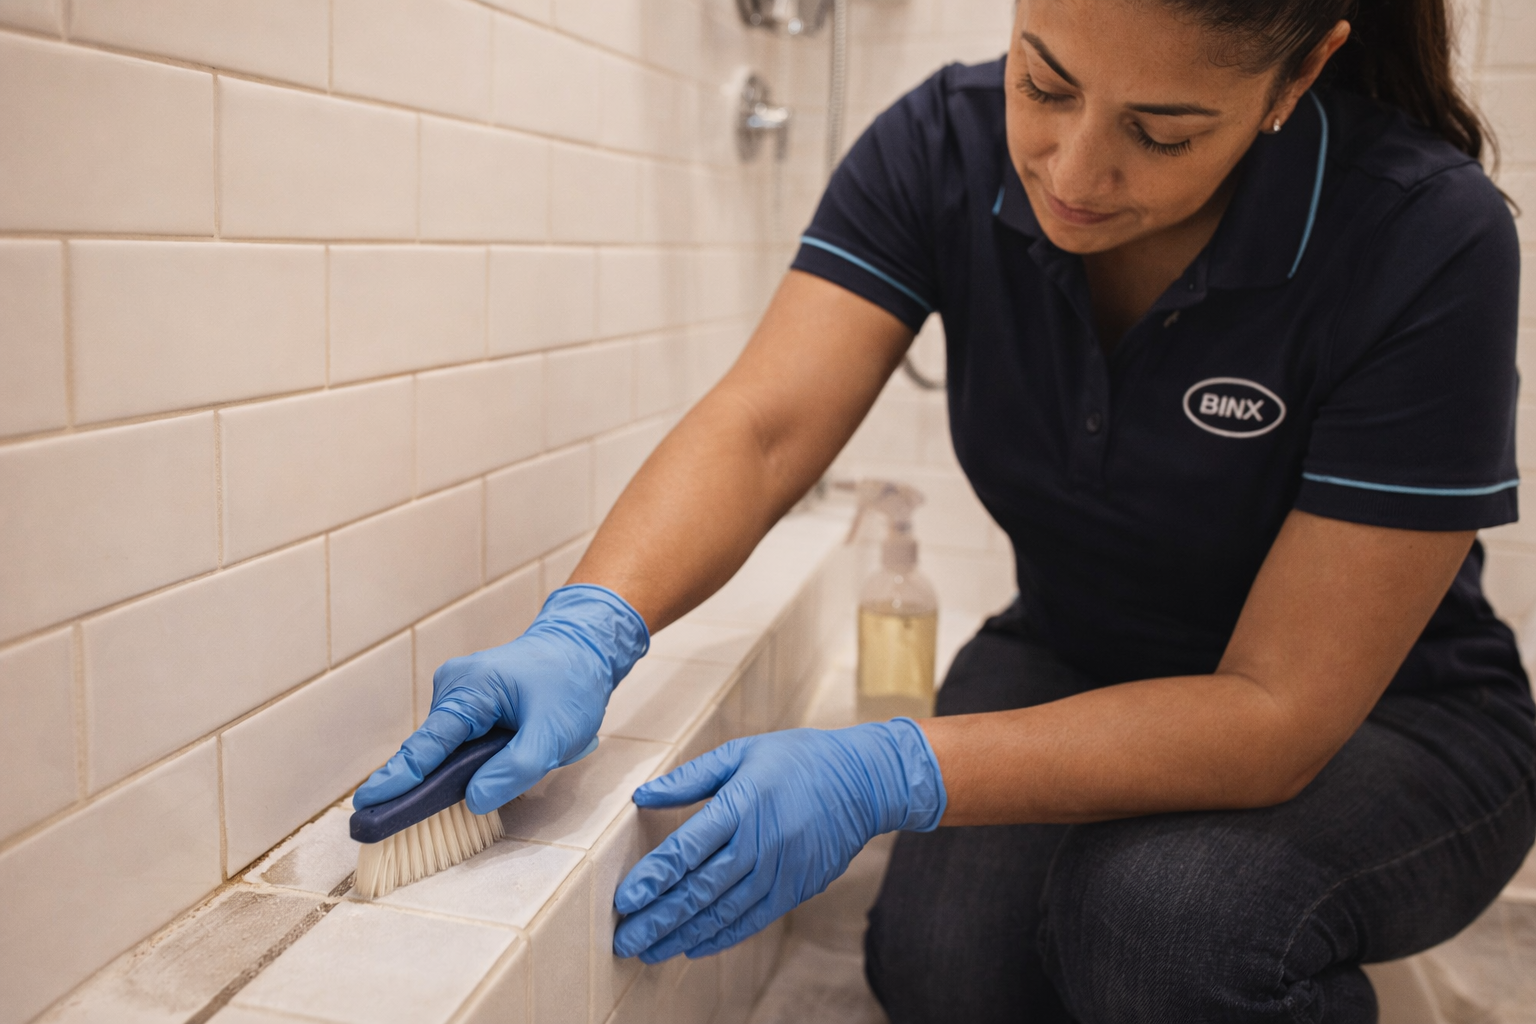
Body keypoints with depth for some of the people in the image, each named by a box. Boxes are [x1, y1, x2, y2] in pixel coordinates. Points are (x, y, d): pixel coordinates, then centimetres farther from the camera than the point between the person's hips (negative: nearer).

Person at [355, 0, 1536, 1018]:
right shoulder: (947, 146, -15)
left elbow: (1278, 713, -29)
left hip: (1380, 722, -2)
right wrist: (584, 631, -42)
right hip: (1071, 667, 3)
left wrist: (882, 775, -39)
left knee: (1169, 910, -33)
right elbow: (761, 426, -23)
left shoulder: (1432, 242, -27)